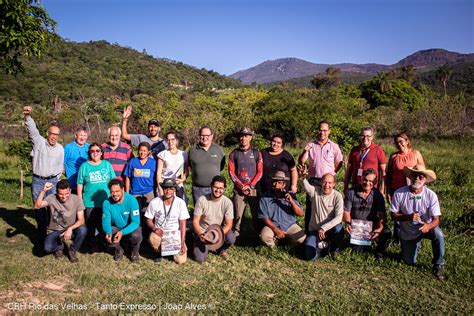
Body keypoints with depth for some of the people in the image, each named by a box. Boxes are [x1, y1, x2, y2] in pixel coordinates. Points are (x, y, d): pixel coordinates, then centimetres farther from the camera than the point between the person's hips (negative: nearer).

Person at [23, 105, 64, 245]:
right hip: (37, 181, -1)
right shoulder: (39, 142, -2)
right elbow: (32, 129, -19)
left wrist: (55, 179, 8)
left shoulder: (60, 148, 4)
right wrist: (28, 116, -35)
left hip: (53, 181, 1)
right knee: (39, 209, 6)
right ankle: (41, 236, 18)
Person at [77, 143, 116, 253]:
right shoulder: (84, 166, 0)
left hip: (105, 202, 1)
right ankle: (93, 247, 22)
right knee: (91, 227, 7)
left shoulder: (107, 164, 4)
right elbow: (80, 186, 3)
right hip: (89, 203, -1)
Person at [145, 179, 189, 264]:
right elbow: (149, 220, 0)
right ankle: (159, 252, 1)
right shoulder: (154, 202, -8)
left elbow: (182, 224, -8)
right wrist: (154, 228, -22)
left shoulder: (180, 203, -11)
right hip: (159, 232, 0)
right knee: (153, 239, -36)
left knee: (181, 260, -14)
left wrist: (182, 243, -15)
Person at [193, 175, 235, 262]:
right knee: (200, 258, -18)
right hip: (203, 232, 0)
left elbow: (229, 224, -15)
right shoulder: (202, 200, -14)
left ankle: (222, 249, 6)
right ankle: (206, 246, 19)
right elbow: (195, 221, -12)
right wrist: (199, 234, -31)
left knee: (231, 238, -32)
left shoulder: (227, 202, -13)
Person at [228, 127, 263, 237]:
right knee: (237, 214, -2)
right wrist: (242, 186, -7)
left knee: (256, 213, 3)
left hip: (254, 188, 0)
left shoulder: (256, 153, 5)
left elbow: (260, 172, 3)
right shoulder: (234, 153, 6)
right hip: (238, 189, 0)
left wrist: (251, 186, -8)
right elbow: (231, 172, 3)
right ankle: (235, 232, 9)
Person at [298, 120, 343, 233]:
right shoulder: (311, 145, 4)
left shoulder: (334, 146, 4)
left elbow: (339, 163, 12)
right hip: (313, 180, 0)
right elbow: (301, 162, 0)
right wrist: (305, 152, -17)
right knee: (310, 207, 1)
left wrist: (332, 173, 2)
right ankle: (308, 231, 9)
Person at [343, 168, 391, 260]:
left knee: (386, 233, -29)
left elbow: (382, 215, -11)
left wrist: (380, 228, -30)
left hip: (372, 226, 0)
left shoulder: (377, 195, -6)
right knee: (357, 249, -15)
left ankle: (379, 252, 3)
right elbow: (346, 211, -3)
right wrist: (348, 223, -23)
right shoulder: (351, 192, -6)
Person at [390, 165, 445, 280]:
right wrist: (409, 217, -31)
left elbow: (437, 219, -19)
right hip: (407, 233, 1)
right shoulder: (399, 194, -17)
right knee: (410, 262, 3)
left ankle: (438, 266, -12)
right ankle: (416, 245, 38)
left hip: (425, 228, -1)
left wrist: (428, 226, -42)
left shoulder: (431, 195, -18)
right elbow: (394, 215, -11)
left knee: (438, 234, -34)